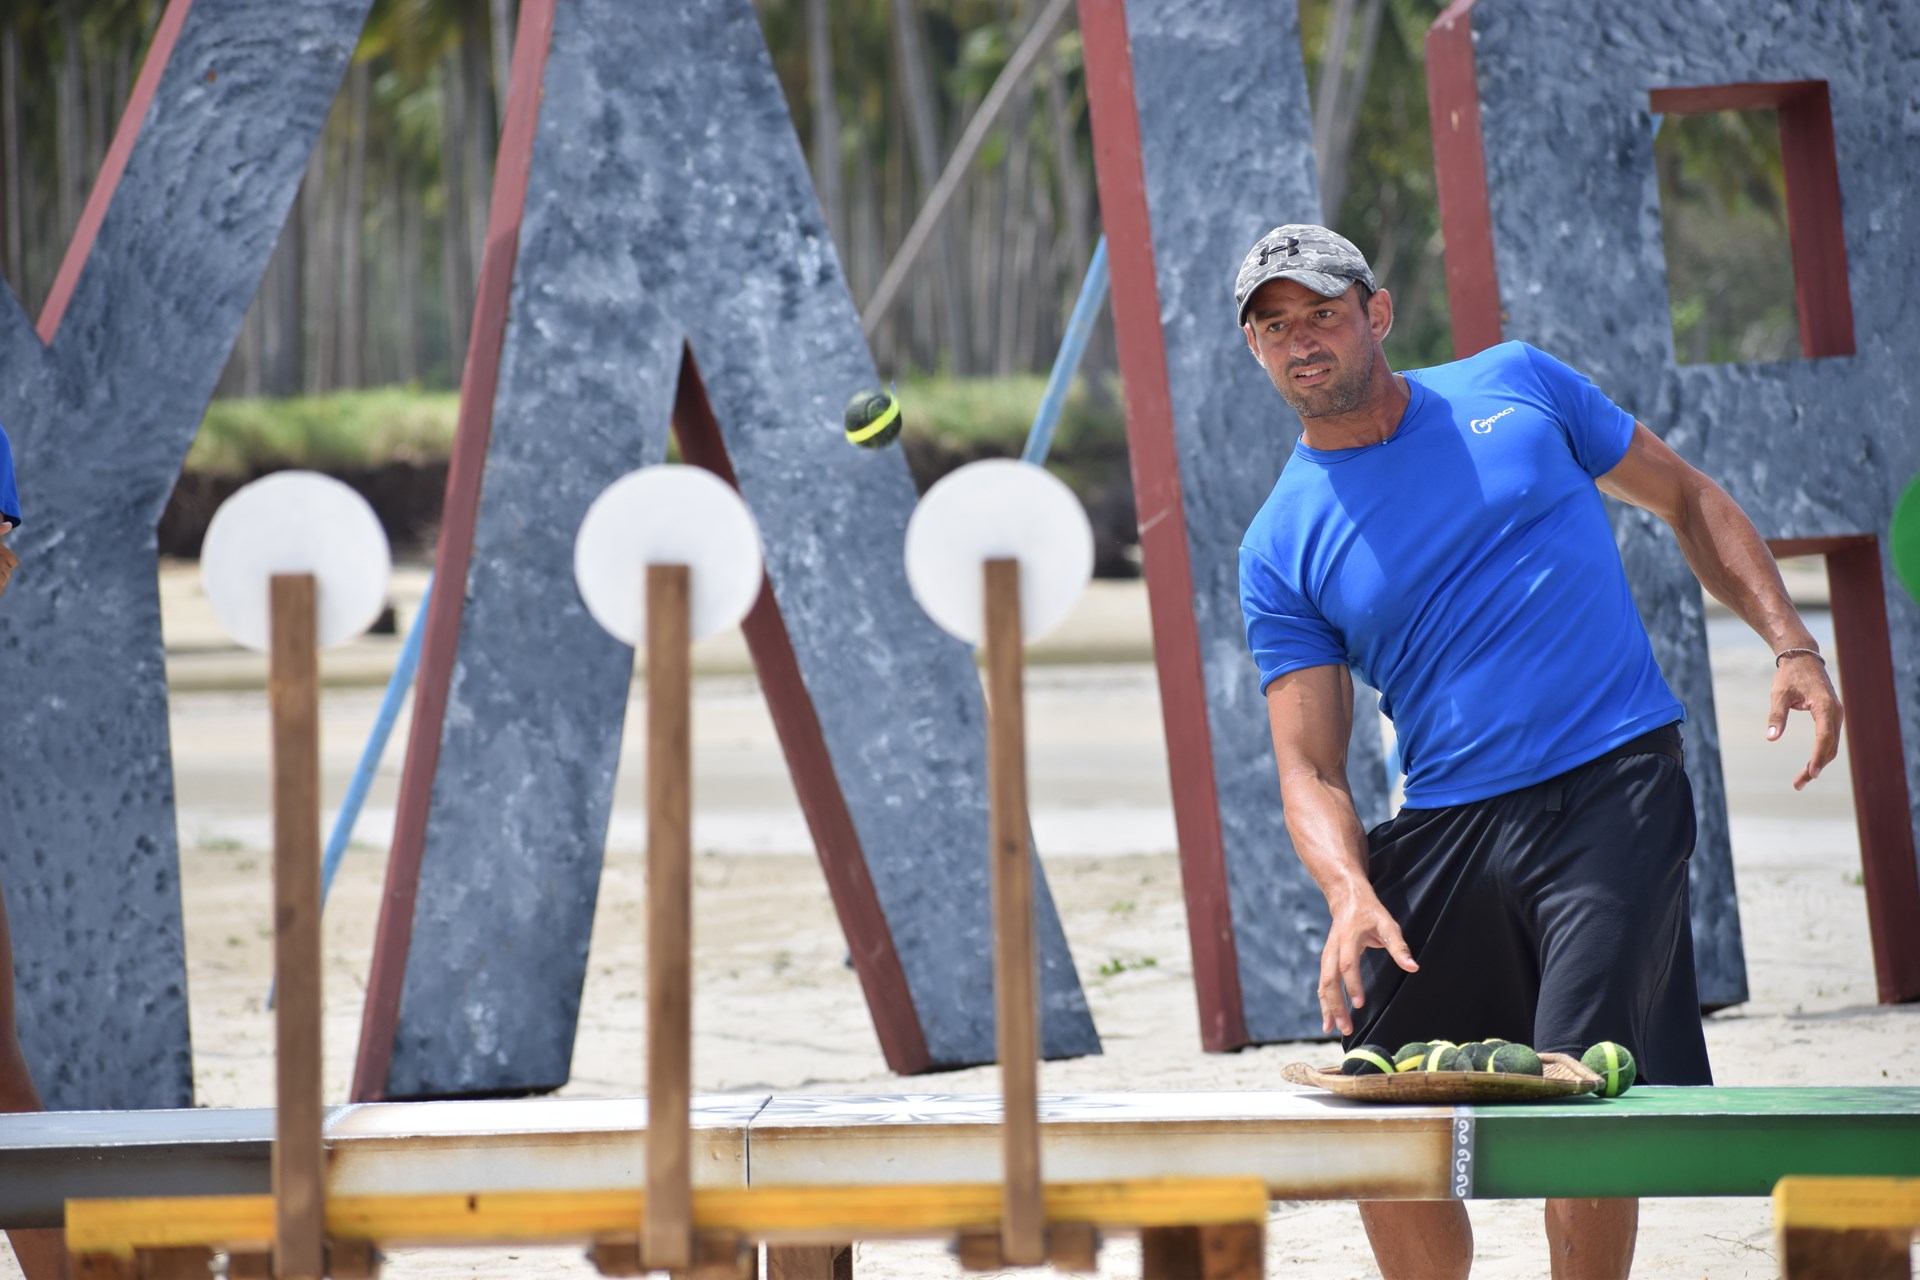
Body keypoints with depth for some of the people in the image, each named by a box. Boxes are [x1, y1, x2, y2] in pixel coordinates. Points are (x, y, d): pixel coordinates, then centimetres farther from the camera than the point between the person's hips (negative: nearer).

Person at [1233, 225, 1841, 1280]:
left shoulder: (1516, 386, 7)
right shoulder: (1281, 548, 5)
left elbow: (1686, 499, 17)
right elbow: (1308, 767, 0)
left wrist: (1791, 646, 4)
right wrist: (1350, 895, -20)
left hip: (1614, 793, -2)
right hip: (1447, 827, 2)